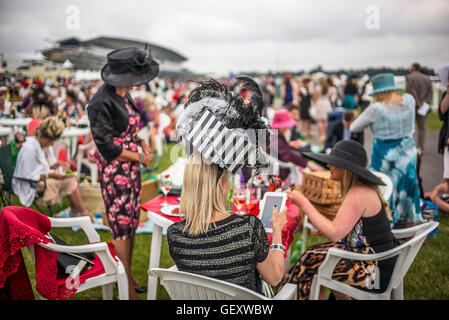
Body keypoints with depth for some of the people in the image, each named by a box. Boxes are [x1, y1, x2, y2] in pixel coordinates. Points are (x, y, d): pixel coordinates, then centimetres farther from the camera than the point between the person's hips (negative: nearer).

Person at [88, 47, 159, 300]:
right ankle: (128, 288, 15)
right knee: (122, 227, 1)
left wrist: (141, 142, 1)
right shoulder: (102, 102, -20)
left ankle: (129, 275, 32)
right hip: (115, 172, -9)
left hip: (131, 169, 9)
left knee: (132, 222, 16)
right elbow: (107, 146, -20)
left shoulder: (124, 95, 6)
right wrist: (140, 158, -12)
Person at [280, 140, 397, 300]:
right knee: (320, 253, 18)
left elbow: (335, 233, -24)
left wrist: (304, 204, -20)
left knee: (312, 263, -2)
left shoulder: (359, 193, -22)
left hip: (375, 271, -9)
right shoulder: (362, 188, 8)